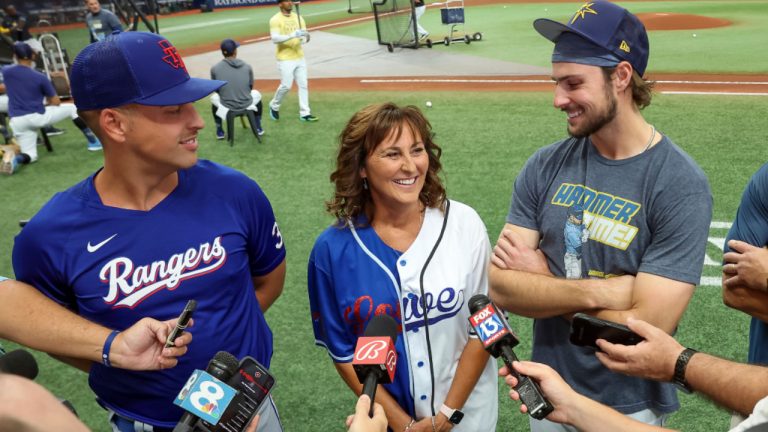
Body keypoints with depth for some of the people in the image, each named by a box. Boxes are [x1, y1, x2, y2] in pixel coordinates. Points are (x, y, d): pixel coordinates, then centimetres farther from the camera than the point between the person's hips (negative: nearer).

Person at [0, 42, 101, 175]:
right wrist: (48, 98, 21)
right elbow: (56, 103, 0)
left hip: (17, 122, 3)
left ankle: (15, 158, -22)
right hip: (37, 117, -3)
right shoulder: (40, 77, -6)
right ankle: (93, 141, 12)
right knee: (71, 108, 19)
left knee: (30, 156, 15)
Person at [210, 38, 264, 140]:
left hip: (226, 108, 0)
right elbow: (250, 87, 8)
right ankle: (258, 128, 33)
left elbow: (217, 89, 6)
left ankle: (219, 131, 34)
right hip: (247, 105, 0)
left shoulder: (215, 68, -8)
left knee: (214, 97, 33)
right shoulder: (247, 66, -5)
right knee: (256, 94, 33)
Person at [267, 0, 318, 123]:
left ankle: (304, 113, 12)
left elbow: (305, 36, 7)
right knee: (286, 86, -4)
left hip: (300, 58, 6)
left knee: (304, 85, 5)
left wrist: (305, 37, -18)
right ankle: (274, 106, 22)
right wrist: (293, 35, -30)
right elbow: (275, 39, -21)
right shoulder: (275, 20, -9)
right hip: (285, 59, -6)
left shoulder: (298, 18, 9)